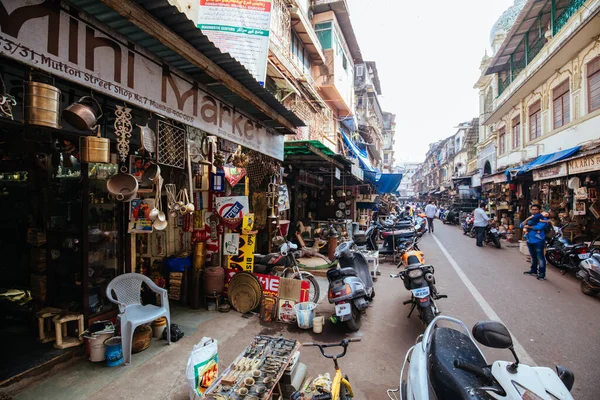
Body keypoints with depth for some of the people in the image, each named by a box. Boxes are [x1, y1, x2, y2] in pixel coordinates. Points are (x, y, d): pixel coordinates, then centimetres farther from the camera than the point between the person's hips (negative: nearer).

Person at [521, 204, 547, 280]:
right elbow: (521, 225, 3)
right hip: (530, 241, 7)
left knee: (540, 258, -5)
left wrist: (528, 226, -10)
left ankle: (542, 274, 1)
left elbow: (539, 227, -23)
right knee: (533, 257, 19)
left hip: (538, 241, -7)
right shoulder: (530, 218, 15)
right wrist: (528, 219, -9)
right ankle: (533, 270, 31)